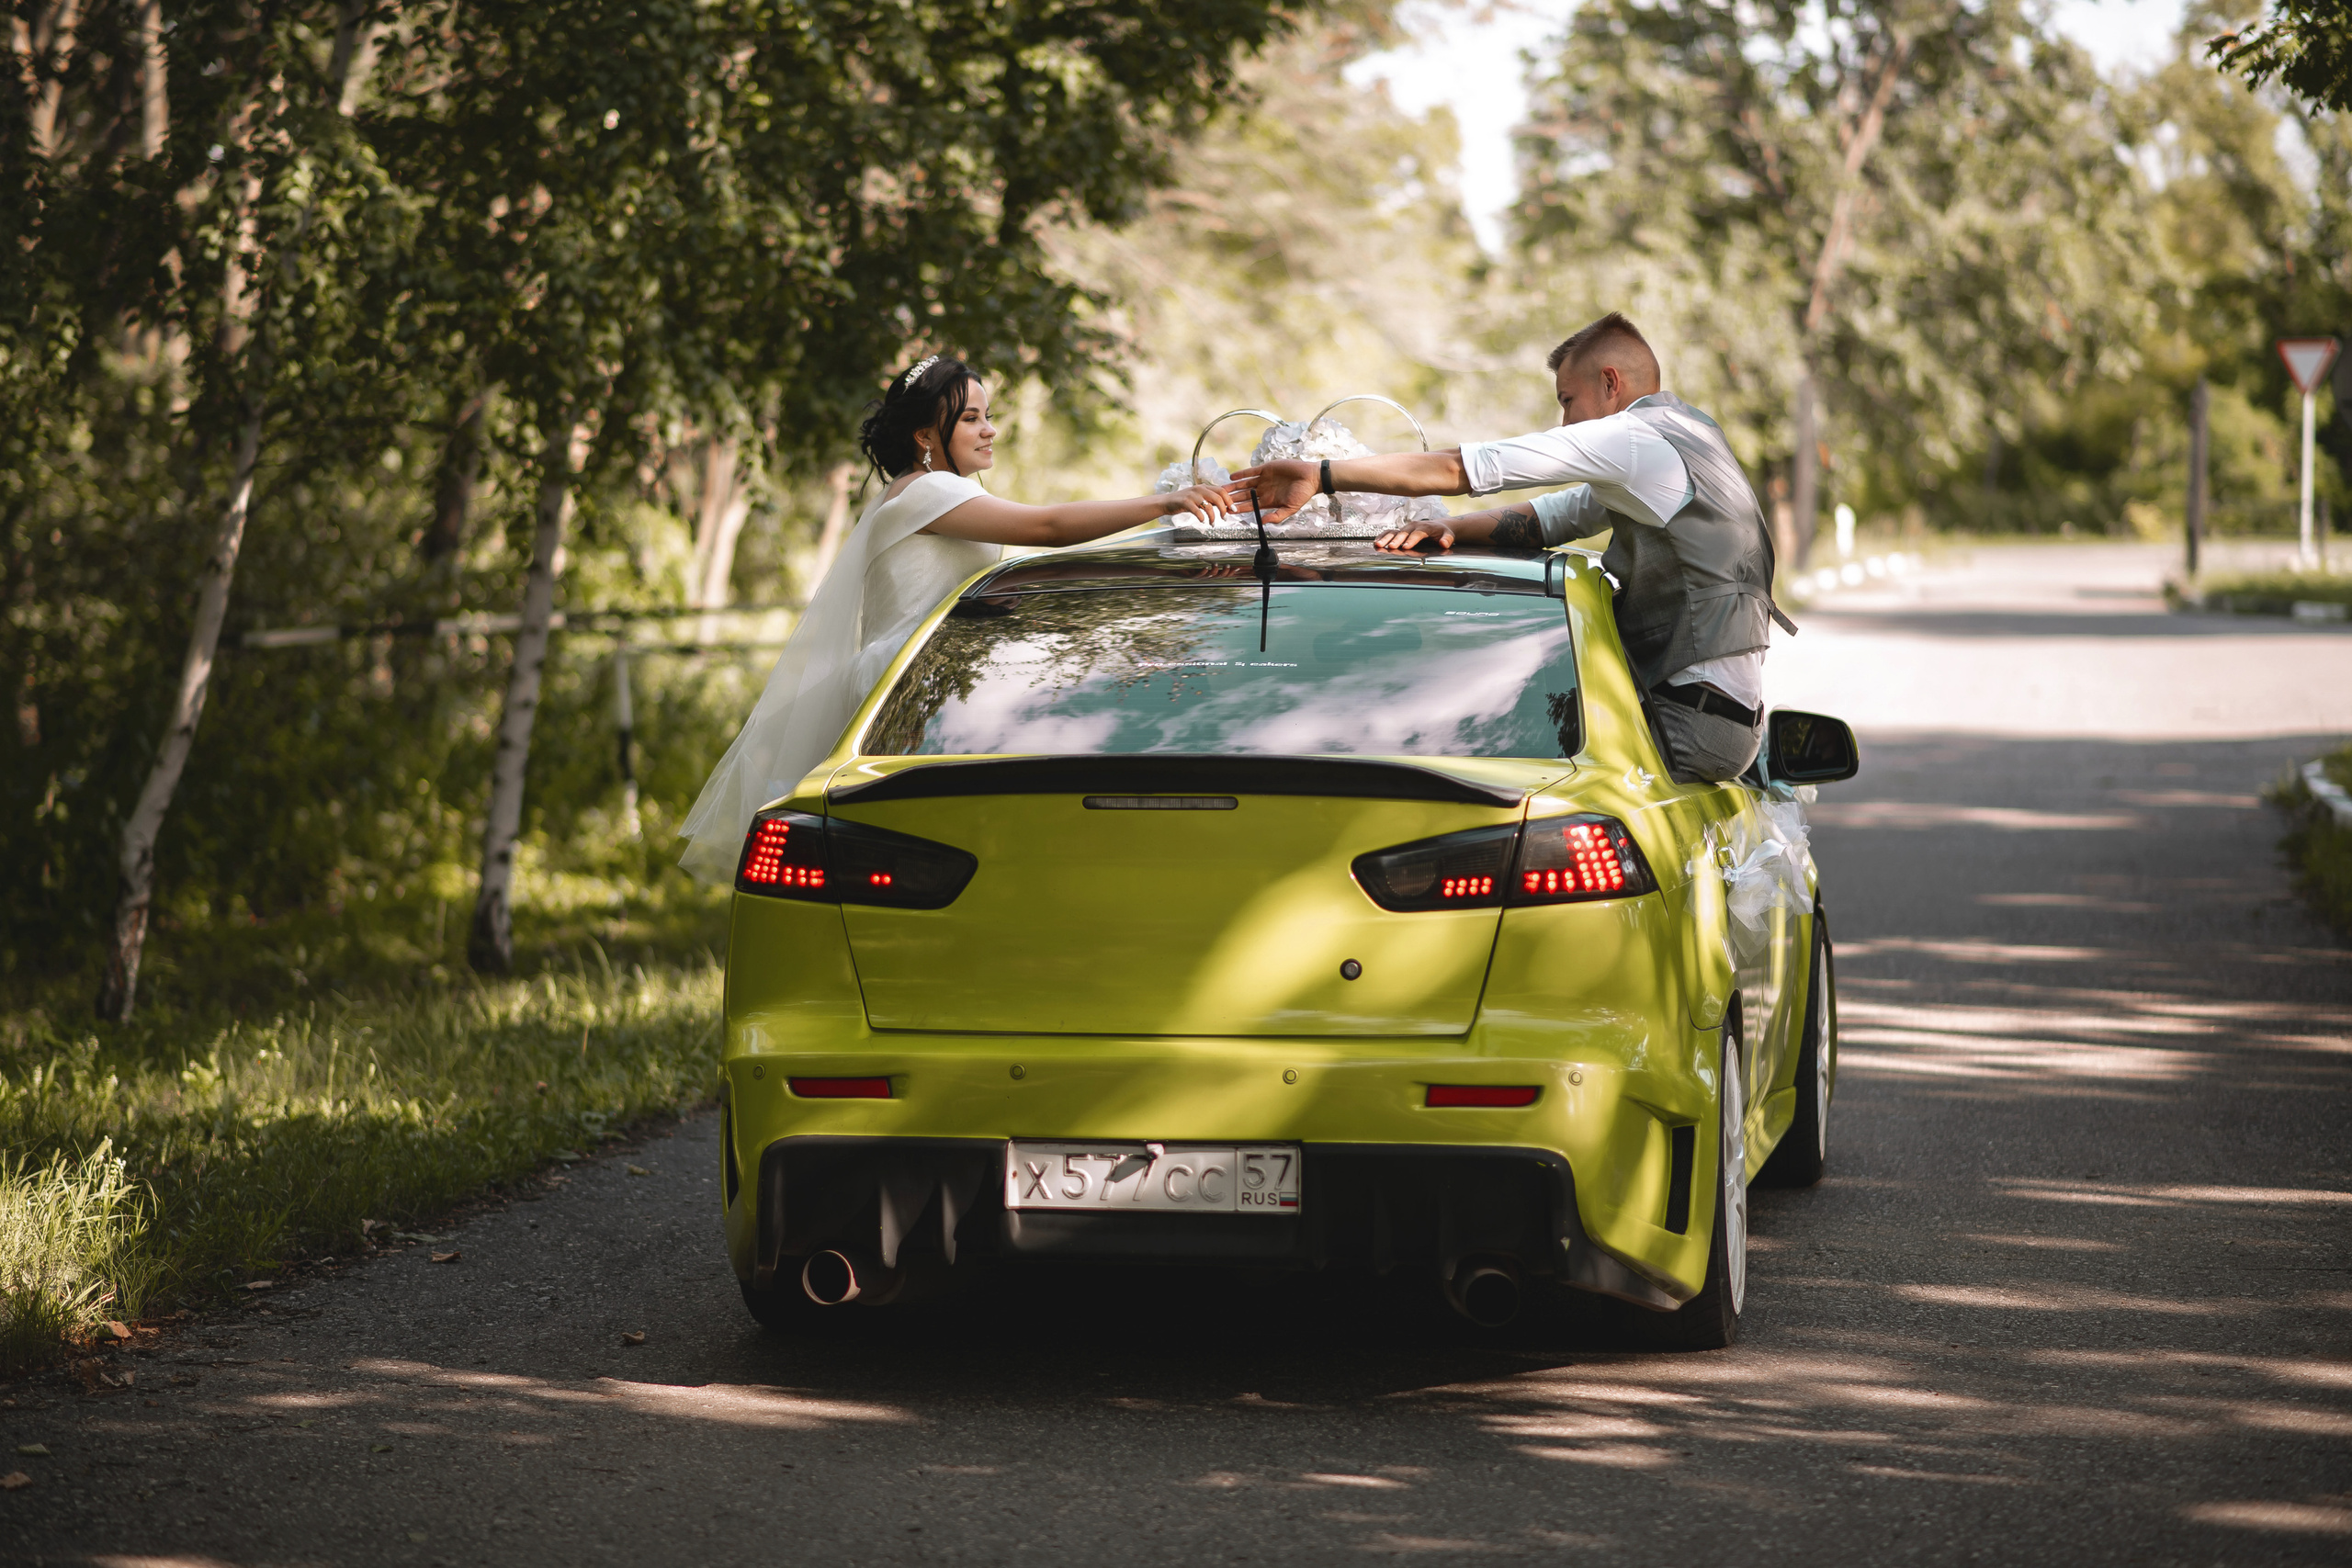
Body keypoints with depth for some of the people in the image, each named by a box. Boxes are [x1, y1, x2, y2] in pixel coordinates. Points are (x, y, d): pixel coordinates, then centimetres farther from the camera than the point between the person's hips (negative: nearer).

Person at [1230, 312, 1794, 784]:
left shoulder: (1640, 439, -14)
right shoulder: (1677, 436, 19)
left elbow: (1465, 467, -15)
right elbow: (1549, 518, 19)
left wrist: (1323, 476, -12)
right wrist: (1448, 529, 0)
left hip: (1695, 728, -10)